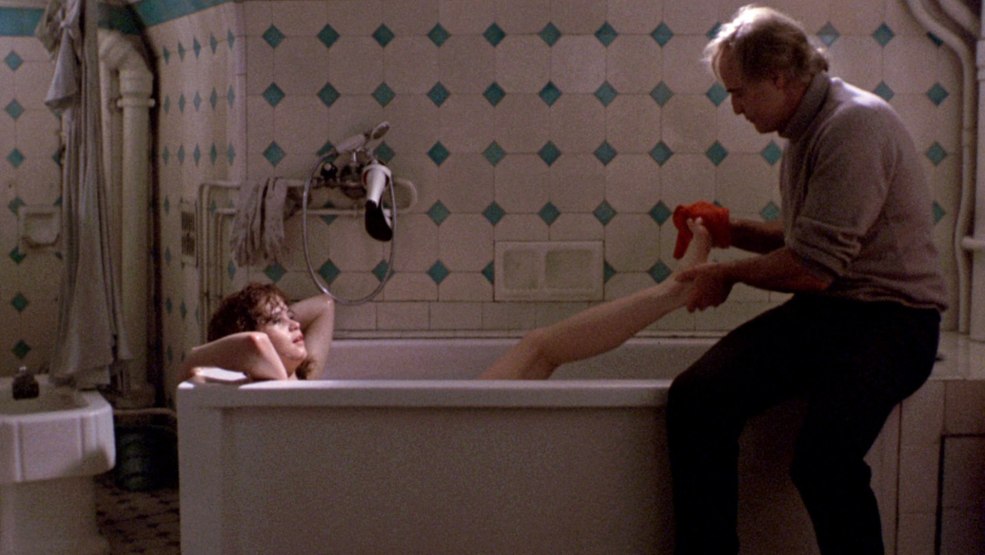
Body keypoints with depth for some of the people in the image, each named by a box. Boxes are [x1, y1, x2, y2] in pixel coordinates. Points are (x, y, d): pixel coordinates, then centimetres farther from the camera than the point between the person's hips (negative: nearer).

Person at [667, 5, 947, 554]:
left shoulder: (854, 126, -15)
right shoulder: (809, 127, 15)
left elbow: (814, 269, -19)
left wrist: (728, 274, -3)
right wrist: (732, 231, 14)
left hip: (891, 317, -8)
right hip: (820, 312, 8)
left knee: (824, 453, -32)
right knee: (696, 397, -15)